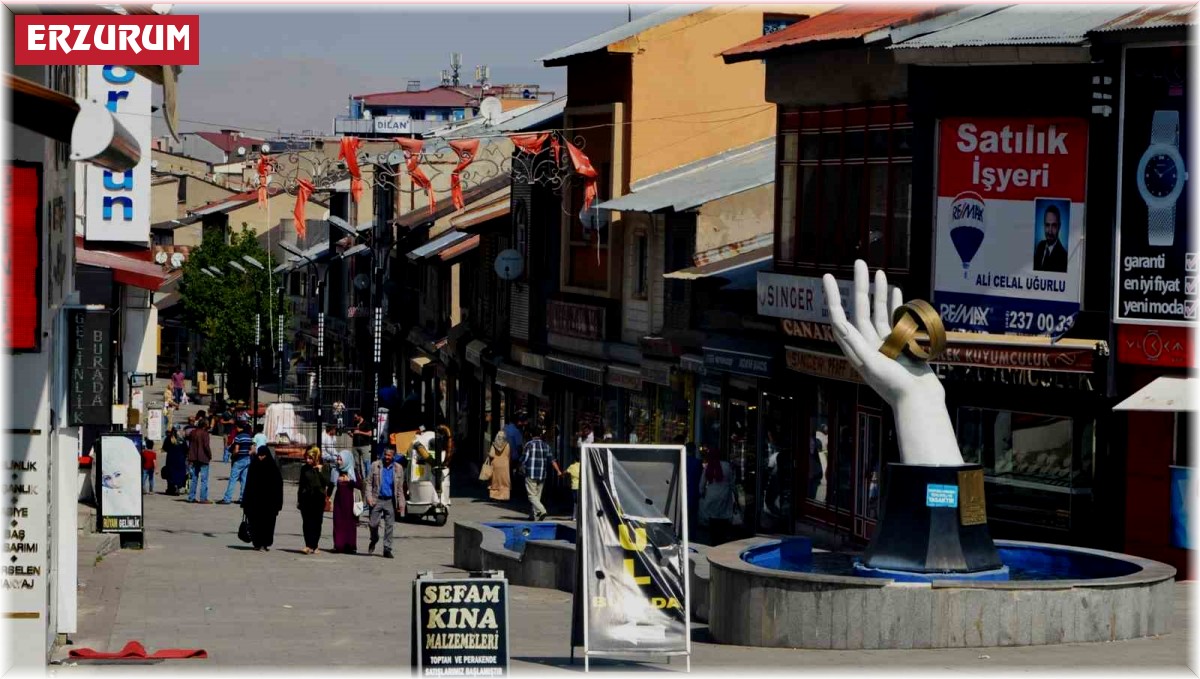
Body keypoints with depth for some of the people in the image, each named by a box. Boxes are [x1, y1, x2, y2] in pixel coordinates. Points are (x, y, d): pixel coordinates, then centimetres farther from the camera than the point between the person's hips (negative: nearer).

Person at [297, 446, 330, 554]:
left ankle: (314, 546, 10)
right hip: (306, 498, 1)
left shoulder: (322, 469, 1)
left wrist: (320, 471, -16)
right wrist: (298, 500, 15)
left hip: (318, 498, -1)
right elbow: (301, 485, 15)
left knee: (317, 523, 2)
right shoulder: (304, 469, 8)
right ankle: (308, 545, -12)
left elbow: (326, 482, -10)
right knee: (307, 522, -7)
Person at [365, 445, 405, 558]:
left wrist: (400, 503, 4)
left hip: (390, 501, 1)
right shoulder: (375, 465, 2)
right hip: (377, 500, -1)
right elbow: (369, 483, 3)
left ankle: (387, 549, 5)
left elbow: (400, 488, 9)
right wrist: (369, 497, -8)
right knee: (373, 523, -2)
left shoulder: (398, 469, 6)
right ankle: (374, 540, 28)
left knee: (390, 525, -1)